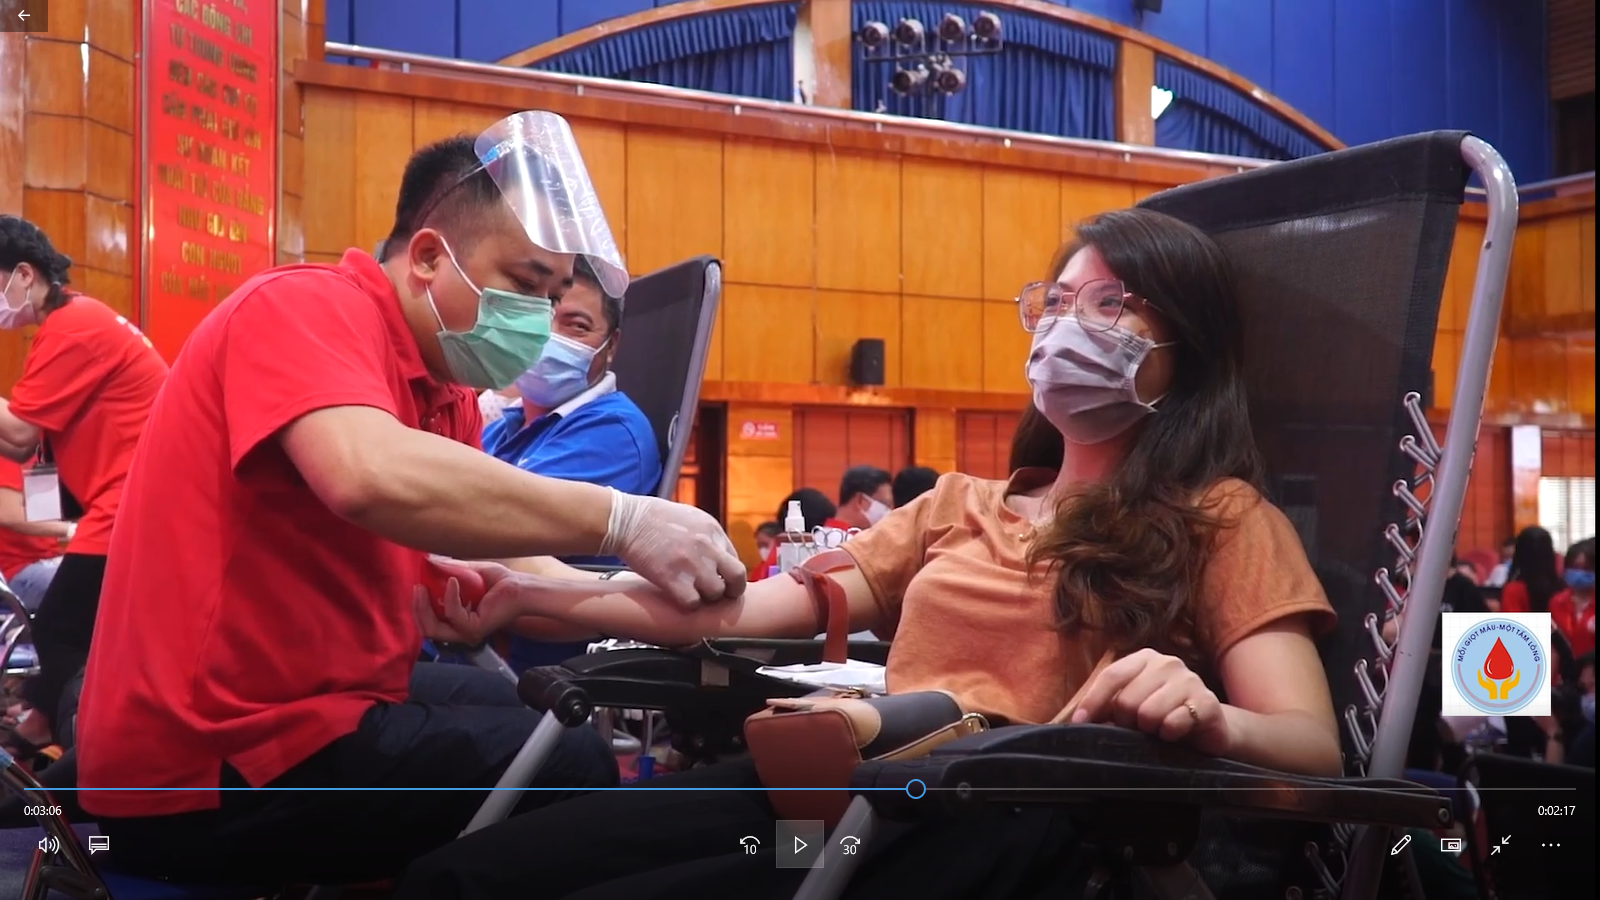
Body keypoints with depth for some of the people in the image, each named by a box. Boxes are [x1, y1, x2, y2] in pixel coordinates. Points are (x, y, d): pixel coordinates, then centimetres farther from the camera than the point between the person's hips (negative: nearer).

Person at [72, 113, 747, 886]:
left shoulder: (446, 392, 8)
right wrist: (621, 520, -33)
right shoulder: (307, 307, -17)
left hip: (286, 706, 9)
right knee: (573, 768, -8)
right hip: (211, 767, -9)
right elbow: (371, 479, -38)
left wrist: (671, 608, -10)